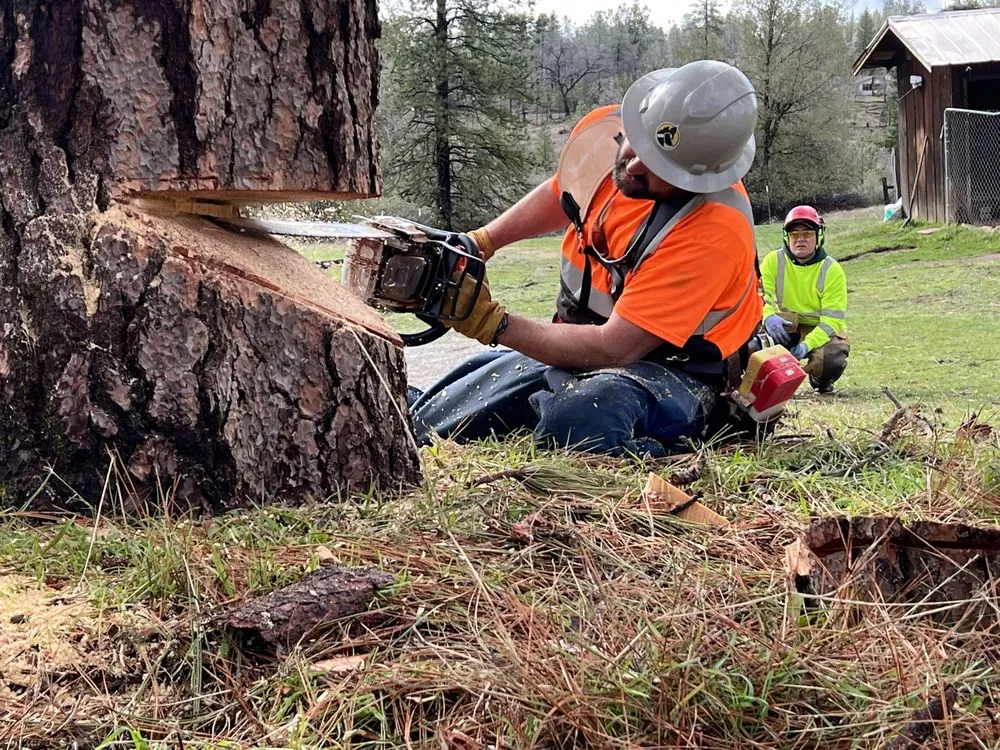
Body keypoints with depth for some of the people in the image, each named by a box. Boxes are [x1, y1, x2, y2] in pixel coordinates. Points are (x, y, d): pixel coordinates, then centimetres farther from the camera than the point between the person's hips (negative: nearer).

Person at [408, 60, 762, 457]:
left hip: (669, 374, -6)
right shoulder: (601, 130, -10)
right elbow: (558, 194, 16)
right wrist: (478, 242, 4)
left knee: (581, 416, -42)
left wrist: (490, 322, -27)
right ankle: (418, 410, 41)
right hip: (577, 348, 7)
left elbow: (611, 349, -29)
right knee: (417, 430, 7)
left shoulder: (713, 233, -30)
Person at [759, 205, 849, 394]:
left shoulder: (832, 270, -12)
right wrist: (769, 317, -39)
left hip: (823, 330, -1)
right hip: (786, 328, 1)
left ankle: (821, 381, 8)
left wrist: (807, 345, -34)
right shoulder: (773, 261, -7)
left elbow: (832, 320, -17)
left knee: (831, 361, -33)